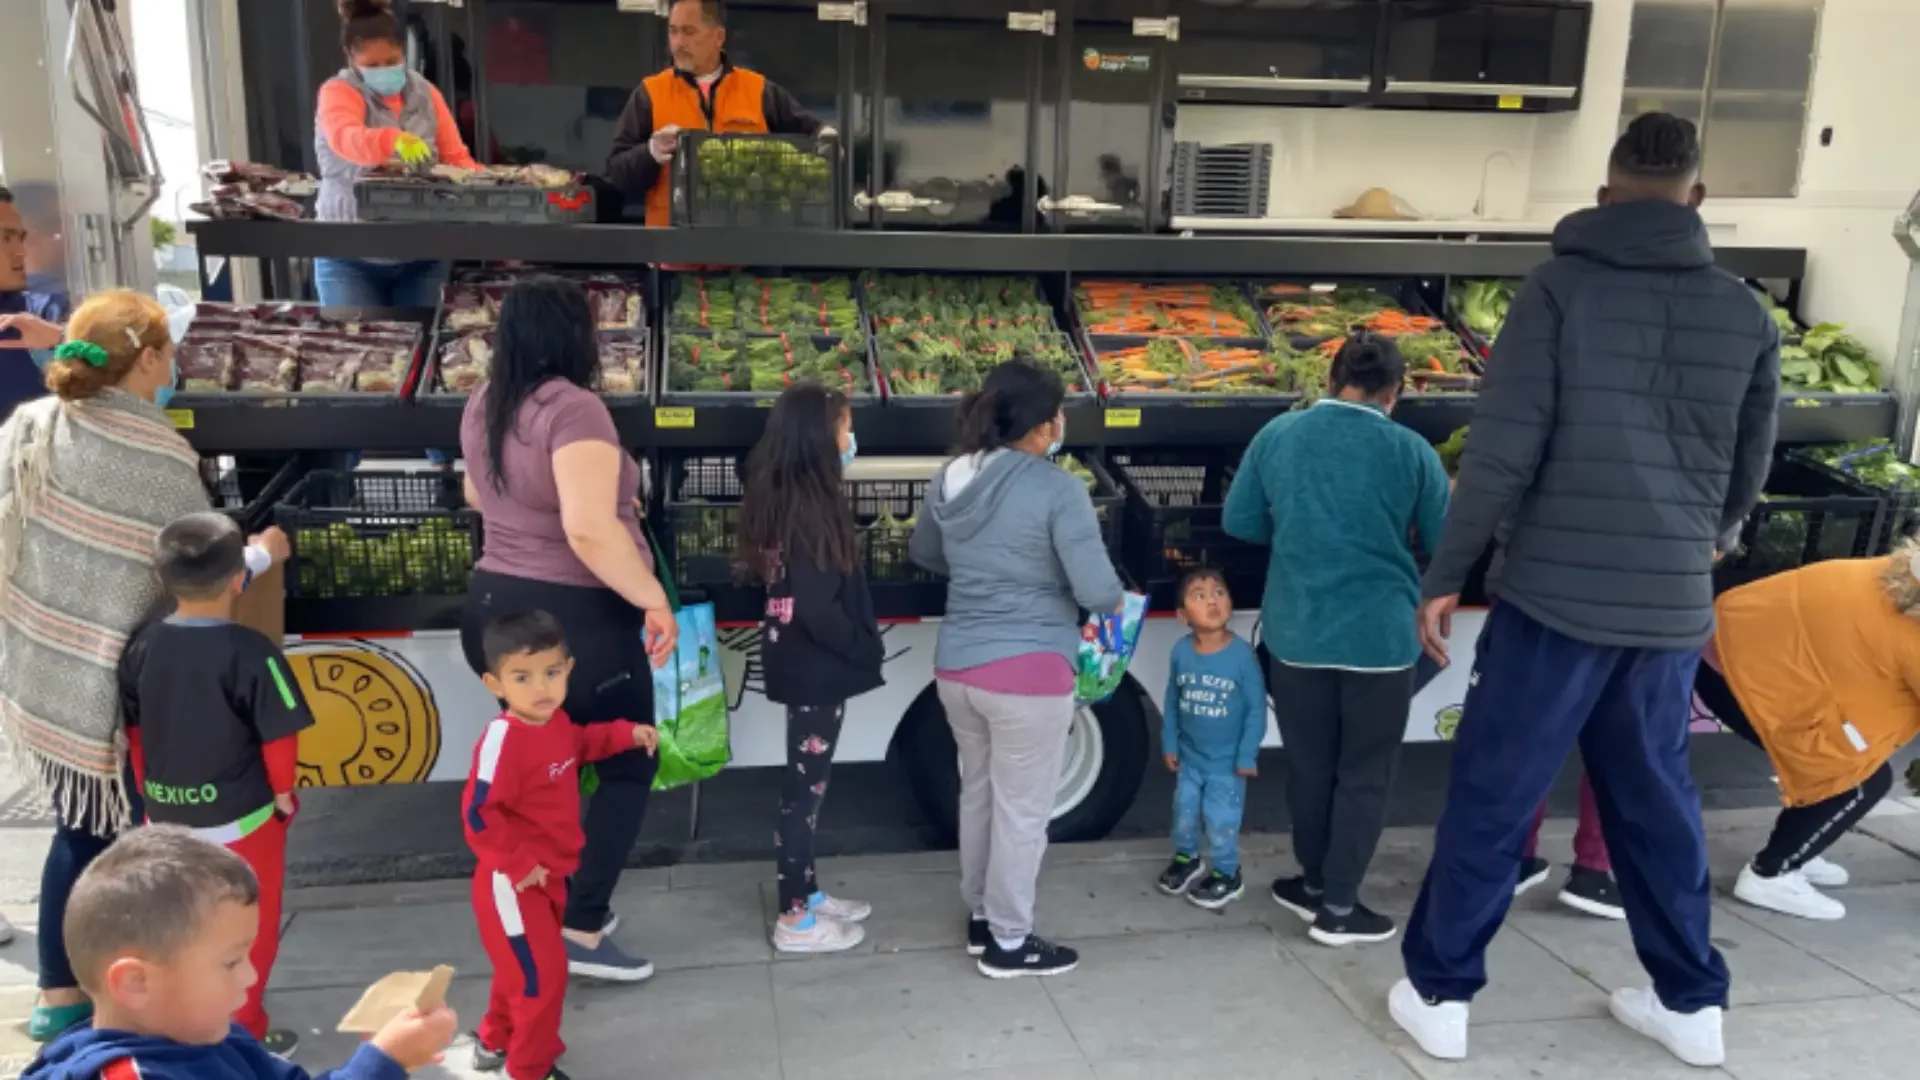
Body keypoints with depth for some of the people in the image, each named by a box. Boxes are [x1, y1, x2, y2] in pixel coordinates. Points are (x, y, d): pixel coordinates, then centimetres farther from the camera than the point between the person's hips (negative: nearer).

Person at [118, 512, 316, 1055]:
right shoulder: (251, 652, -21)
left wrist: (150, 793, 19)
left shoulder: (143, 645, -4)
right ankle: (243, 1035, 21)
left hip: (167, 816, 5)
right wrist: (283, 791, 2)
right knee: (249, 930, 12)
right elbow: (279, 738, -16)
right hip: (241, 817, -5)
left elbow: (134, 730, 6)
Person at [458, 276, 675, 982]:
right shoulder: (573, 407, -21)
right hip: (575, 618, -8)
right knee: (629, 767, 7)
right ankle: (581, 932, 6)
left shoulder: (483, 405, 7)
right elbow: (590, 532, -32)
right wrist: (653, 599, -21)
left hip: (495, 606, 8)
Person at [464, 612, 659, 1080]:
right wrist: (518, 865, -25)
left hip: (549, 877, 9)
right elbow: (478, 814, -31)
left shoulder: (555, 721, -3)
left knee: (523, 967, 25)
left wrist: (626, 734, 11)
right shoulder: (502, 739, -31)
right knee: (542, 973, 1)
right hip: (513, 885, -9)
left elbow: (579, 744, 21)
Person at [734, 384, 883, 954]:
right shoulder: (809, 510, -23)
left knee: (806, 783, 19)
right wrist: (864, 649, -12)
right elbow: (818, 609, -24)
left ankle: (806, 893, 32)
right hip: (817, 667, -9)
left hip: (803, 662, 9)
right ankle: (794, 919, 14)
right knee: (805, 787, 2)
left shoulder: (783, 499, 5)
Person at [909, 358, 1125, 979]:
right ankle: (1009, 943, 20)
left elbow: (923, 555, 21)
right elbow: (1096, 591, -18)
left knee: (978, 793, 22)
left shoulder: (950, 481, 4)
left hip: (956, 666, 7)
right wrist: (1117, 599, 3)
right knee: (1021, 808, 8)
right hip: (1028, 672, -7)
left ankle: (981, 917, 36)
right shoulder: (1057, 490, -17)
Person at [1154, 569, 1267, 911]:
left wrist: (1247, 756, -11)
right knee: (1184, 810, 19)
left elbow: (1256, 708, -13)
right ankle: (1186, 858, 44)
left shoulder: (1243, 654, -20)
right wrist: (1169, 744, 5)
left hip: (1227, 760, -4)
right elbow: (1171, 700, 2)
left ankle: (1226, 874, 25)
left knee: (1221, 820, 3)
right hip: (1189, 755, 4)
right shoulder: (1180, 651, -10)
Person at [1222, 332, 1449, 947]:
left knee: (1309, 766, 17)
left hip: (1296, 633, 3)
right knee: (1364, 774, 10)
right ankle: (1338, 907, 15)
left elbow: (1238, 523, 6)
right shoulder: (1410, 450, -8)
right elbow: (1446, 544, -1)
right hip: (1381, 636, -3)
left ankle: (1315, 884, 31)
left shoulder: (1276, 436, -1)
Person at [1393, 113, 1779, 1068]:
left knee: (1489, 796, 6)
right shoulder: (1744, 312, 7)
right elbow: (1747, 476, 15)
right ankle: (1691, 1004, 30)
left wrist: (1444, 578, -4)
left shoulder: (1560, 288, -6)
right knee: (1656, 800, 19)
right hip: (1673, 608, 4)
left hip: (1557, 594, -4)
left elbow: (1501, 453, -12)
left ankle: (1440, 993, 16)